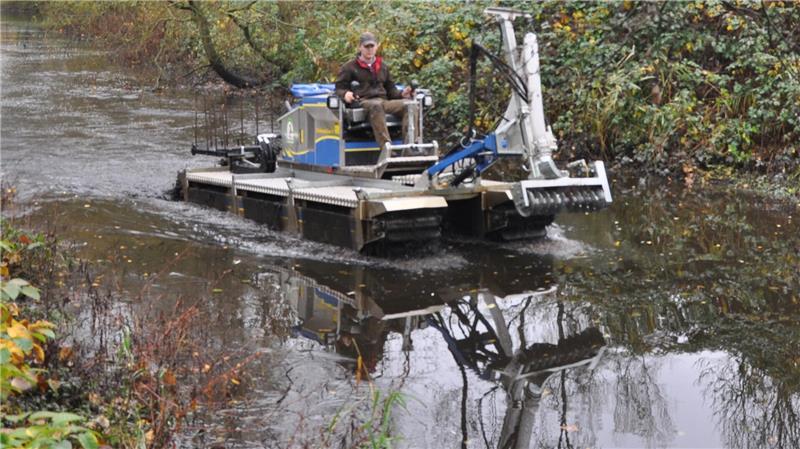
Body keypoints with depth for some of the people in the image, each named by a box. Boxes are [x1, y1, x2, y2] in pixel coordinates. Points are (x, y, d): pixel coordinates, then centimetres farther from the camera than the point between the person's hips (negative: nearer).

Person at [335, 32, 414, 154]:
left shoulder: (382, 66, 29)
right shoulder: (350, 67, 14)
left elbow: (390, 89, 32)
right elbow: (339, 88, 9)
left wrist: (401, 94, 11)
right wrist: (345, 94, -15)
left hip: (384, 101, 5)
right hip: (363, 102, -5)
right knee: (376, 105, -43)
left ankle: (410, 145, -39)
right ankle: (385, 147, -53)